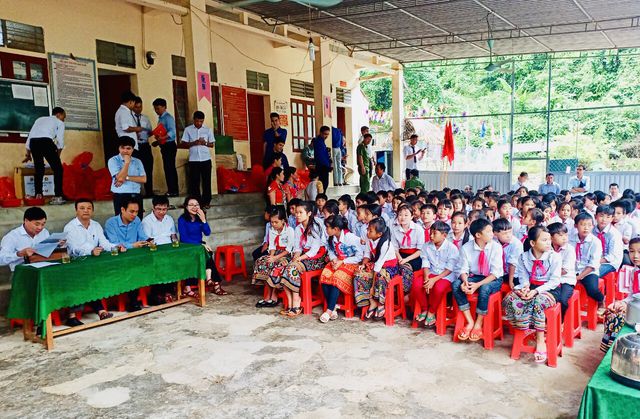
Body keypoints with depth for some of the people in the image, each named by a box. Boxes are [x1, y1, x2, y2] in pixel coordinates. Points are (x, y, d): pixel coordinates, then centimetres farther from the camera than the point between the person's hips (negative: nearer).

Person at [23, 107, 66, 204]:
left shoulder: (40, 119, 35)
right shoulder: (59, 123, 21)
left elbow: (30, 136, 30)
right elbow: (60, 141, 10)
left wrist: (28, 154, 34)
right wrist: (57, 155, 23)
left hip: (33, 142, 5)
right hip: (46, 141, -5)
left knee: (39, 169, 19)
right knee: (58, 169, 4)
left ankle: (38, 195, 14)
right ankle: (58, 196, -4)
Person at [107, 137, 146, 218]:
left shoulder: (137, 161, 11)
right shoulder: (113, 161, 0)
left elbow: (143, 179, -1)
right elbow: (120, 178, -13)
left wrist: (126, 178, -10)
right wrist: (127, 162, -12)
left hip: (136, 196, 4)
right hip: (120, 196, -4)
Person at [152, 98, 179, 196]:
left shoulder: (168, 118, -10)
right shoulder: (160, 118, 19)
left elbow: (172, 132, -23)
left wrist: (162, 138, -36)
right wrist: (157, 142, 15)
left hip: (169, 146, -10)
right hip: (164, 146, 10)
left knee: (169, 168, -11)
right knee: (169, 168, 11)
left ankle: (172, 191, -10)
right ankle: (173, 191, 15)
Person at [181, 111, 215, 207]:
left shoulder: (208, 129, 7)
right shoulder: (188, 129, 4)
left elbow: (212, 144, 9)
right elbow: (183, 143, 2)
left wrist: (205, 143, -11)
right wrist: (193, 143, -14)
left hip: (206, 159, 1)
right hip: (193, 160, 0)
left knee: (206, 181, 2)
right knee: (194, 181, 1)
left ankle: (206, 202, 11)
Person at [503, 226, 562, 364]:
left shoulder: (554, 257, -6)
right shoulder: (523, 257, 4)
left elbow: (555, 281, -10)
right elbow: (524, 277, 4)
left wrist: (536, 291, -22)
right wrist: (525, 288, -21)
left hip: (549, 289, -4)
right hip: (530, 288, 4)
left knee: (537, 301, -37)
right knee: (510, 299, -25)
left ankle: (540, 340, -25)